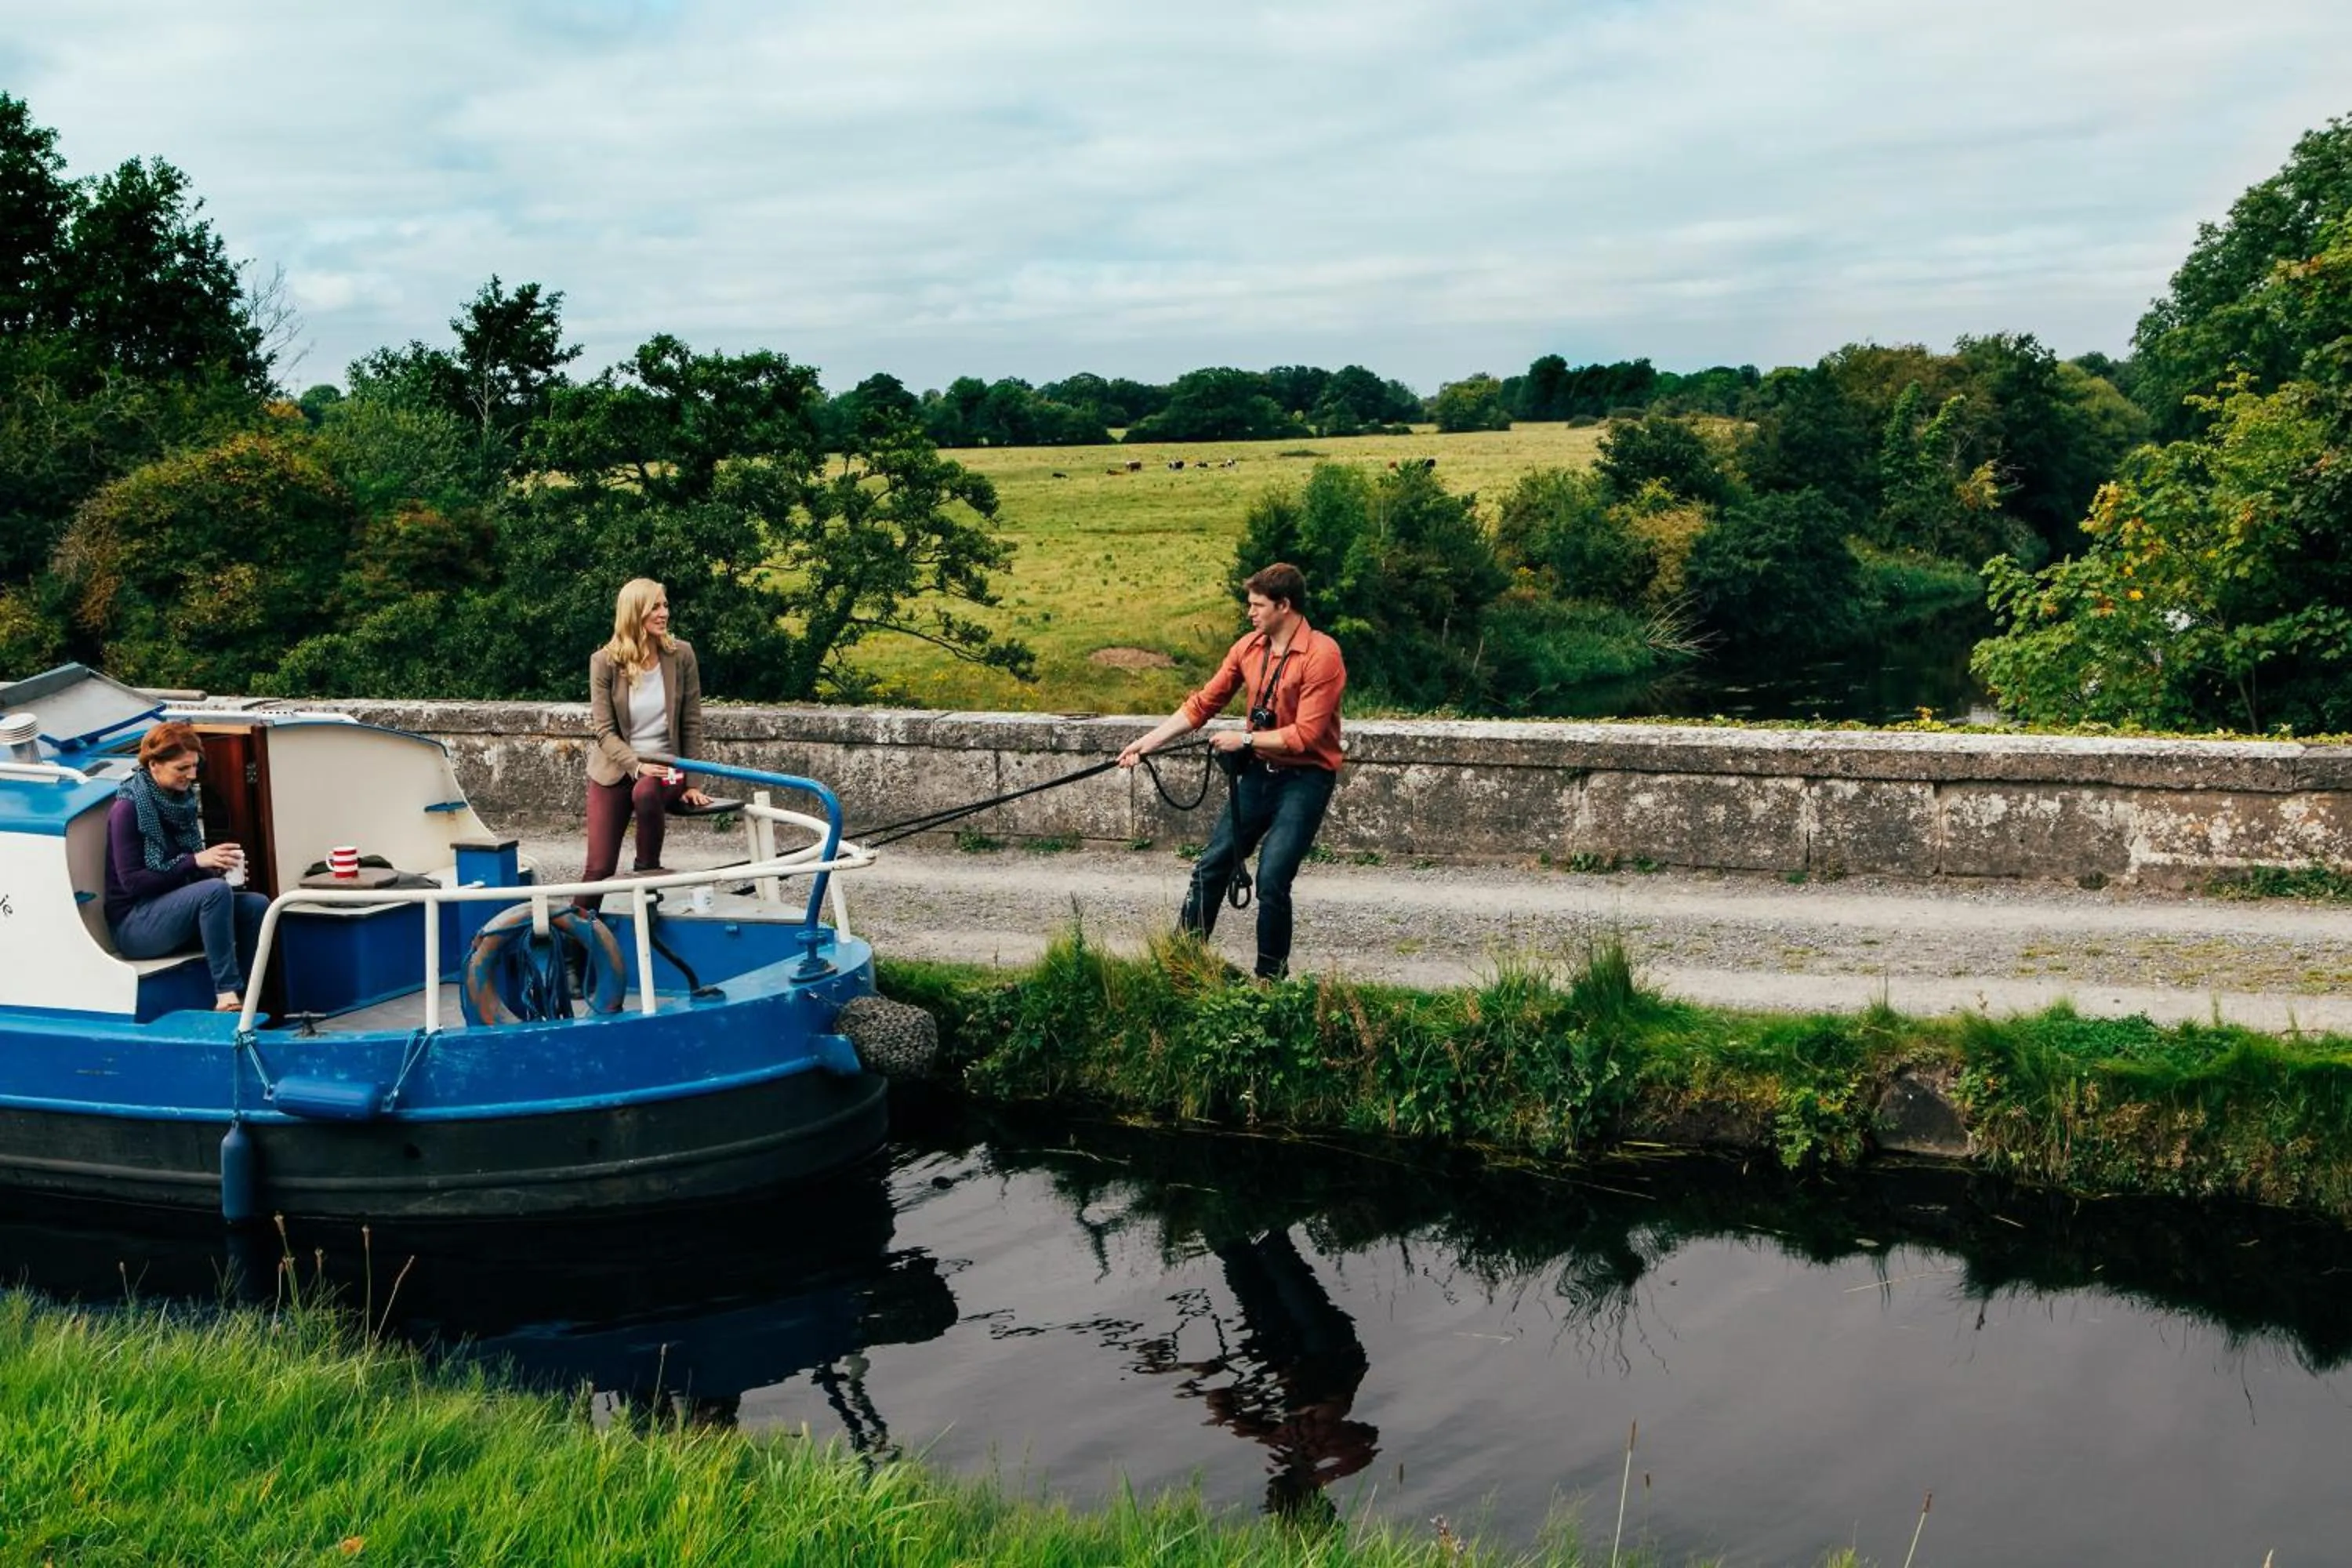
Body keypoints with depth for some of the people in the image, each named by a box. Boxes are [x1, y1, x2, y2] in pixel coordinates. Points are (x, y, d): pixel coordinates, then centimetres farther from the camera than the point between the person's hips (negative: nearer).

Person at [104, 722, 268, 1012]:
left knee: (256, 905, -17)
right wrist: (195, 861, -21)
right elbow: (132, 881, -17)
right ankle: (226, 994, -35)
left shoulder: (181, 800, 10)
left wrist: (217, 866, -6)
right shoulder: (127, 809, -12)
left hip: (177, 909, 7)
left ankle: (248, 998, -22)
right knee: (215, 890, -32)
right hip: (135, 925, -7)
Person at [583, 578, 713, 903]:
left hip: (665, 767, 0)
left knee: (646, 793, -37)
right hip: (615, 770, 0)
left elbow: (692, 724, -1)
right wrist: (637, 766, -24)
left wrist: (691, 783, -4)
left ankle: (648, 871, -15)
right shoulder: (604, 662, -7)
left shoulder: (681, 655, -5)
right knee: (599, 868, -7)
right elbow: (604, 730, -9)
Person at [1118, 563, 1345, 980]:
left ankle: (1272, 976, 3)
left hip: (1304, 778, -7)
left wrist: (1245, 740, -15)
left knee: (1272, 880, -13)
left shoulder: (1322, 655, -18)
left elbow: (1304, 736, -21)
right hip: (1258, 773, 7)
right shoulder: (1248, 648, 3)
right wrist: (1149, 742, 2)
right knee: (1211, 867, 5)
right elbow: (1202, 704, 7)